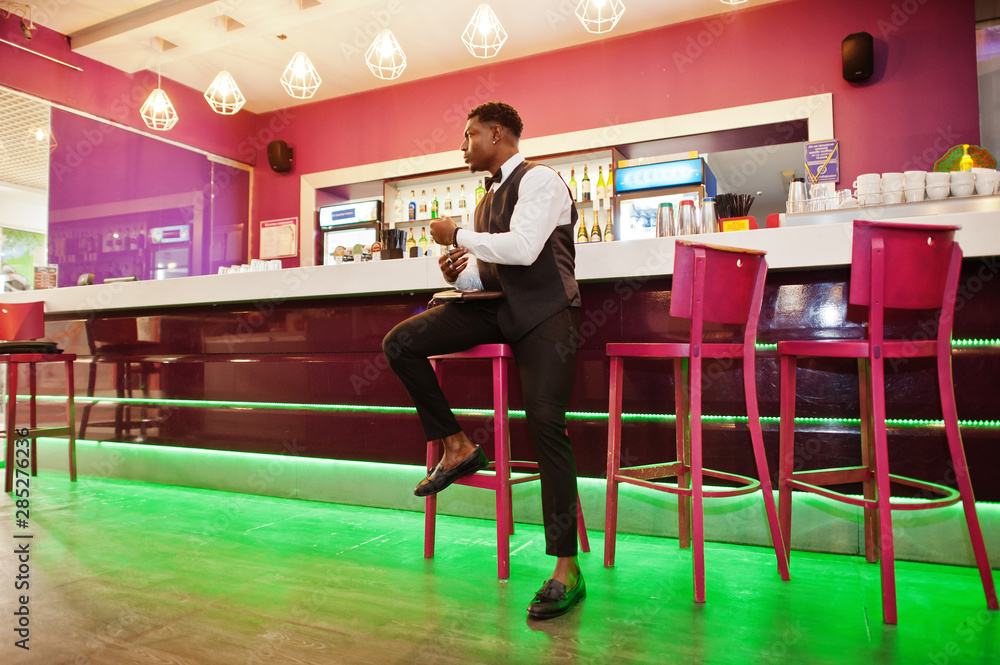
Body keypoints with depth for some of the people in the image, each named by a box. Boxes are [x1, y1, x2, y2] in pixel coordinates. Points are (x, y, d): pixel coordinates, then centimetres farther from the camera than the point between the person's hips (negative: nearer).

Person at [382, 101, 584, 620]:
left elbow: (523, 248, -24)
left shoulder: (539, 181, -7)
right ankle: (456, 447, 2)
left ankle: (567, 569, -12)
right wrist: (460, 273, 0)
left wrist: (458, 236, -13)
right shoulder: (489, 199, 20)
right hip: (498, 306, 8)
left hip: (543, 310, -8)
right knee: (400, 344, -7)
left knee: (545, 422, -21)